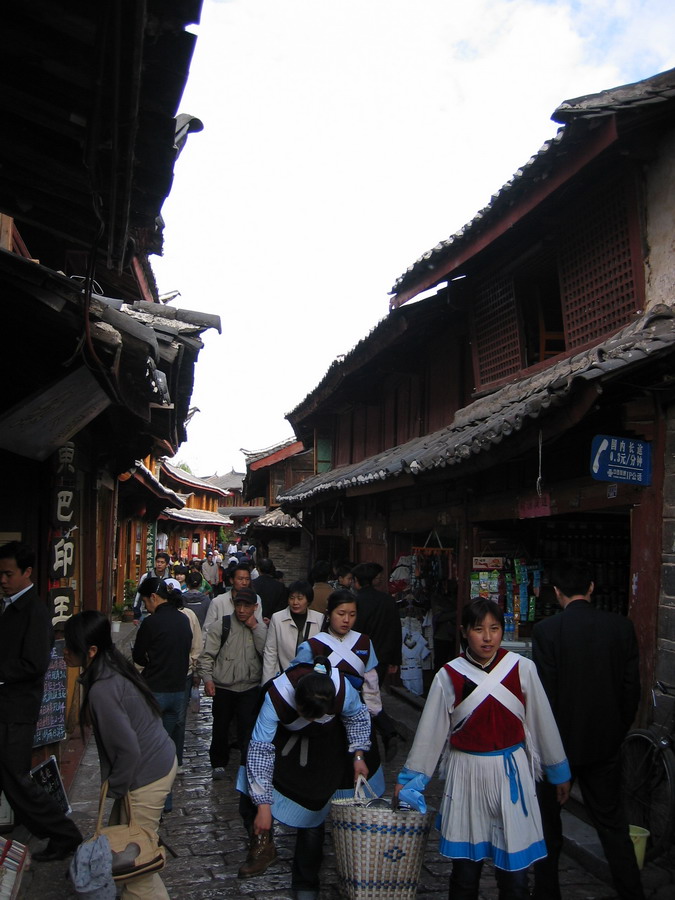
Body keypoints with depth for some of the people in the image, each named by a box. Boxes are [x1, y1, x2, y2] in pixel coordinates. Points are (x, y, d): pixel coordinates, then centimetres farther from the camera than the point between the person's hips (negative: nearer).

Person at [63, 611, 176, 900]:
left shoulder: (102, 691, -28)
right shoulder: (115, 668, 1)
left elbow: (128, 749, -24)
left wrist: (114, 788, -7)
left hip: (147, 777, -9)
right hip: (160, 761, 9)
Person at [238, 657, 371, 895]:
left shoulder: (343, 690, -35)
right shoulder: (277, 696, -40)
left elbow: (359, 718, -9)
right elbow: (261, 749, -33)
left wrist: (358, 755, -13)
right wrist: (263, 806, -31)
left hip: (325, 747, 0)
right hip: (284, 738, 0)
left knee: (312, 808, -2)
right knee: (252, 792, -11)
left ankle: (305, 884, 16)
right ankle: (263, 847, 16)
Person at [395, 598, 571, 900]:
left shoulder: (521, 668, -4)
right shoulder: (449, 676, -5)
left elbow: (542, 722, 5)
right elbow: (430, 731, 3)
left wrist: (559, 772, 13)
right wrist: (410, 780, 9)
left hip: (511, 773, 0)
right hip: (467, 774, 0)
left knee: (514, 869, 4)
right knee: (465, 868, 8)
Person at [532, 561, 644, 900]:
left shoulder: (546, 630, -17)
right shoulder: (621, 626, -7)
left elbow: (543, 692, -15)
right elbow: (632, 686, -2)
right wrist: (619, 729, 12)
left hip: (558, 742, -3)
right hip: (605, 742, 3)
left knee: (548, 822, 15)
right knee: (612, 821, 17)